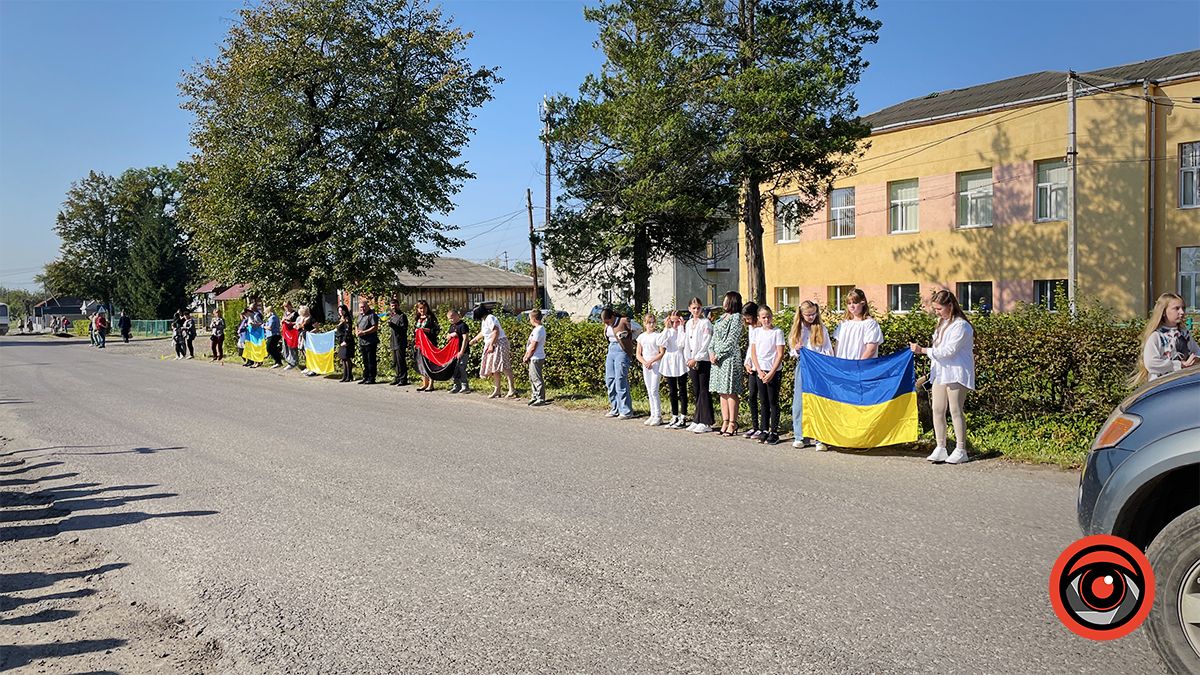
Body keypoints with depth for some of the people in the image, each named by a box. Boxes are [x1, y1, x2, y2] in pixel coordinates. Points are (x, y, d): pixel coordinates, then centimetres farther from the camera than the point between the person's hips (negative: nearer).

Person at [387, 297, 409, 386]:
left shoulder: (402, 316, -6)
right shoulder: (391, 316, 20)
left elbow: (404, 329, -16)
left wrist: (393, 325, -24)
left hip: (400, 343, -9)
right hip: (393, 343, 9)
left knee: (401, 362, -9)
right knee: (395, 362, 12)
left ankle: (403, 379, -6)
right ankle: (398, 378, 20)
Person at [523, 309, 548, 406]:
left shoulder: (538, 330, -20)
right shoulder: (540, 328, 12)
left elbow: (533, 347, -20)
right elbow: (530, 344, 17)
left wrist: (527, 357, -9)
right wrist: (526, 356, 13)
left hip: (536, 358, -10)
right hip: (534, 358, 10)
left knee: (537, 379, -5)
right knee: (532, 378, 18)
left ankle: (541, 399, 0)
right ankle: (535, 397, 26)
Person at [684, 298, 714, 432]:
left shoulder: (706, 323, -5)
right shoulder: (689, 323, 15)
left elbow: (706, 344, -12)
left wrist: (696, 358, -14)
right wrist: (688, 359, 4)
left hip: (703, 361, -6)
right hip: (691, 362, 6)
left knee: (704, 391, -5)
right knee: (696, 391, 9)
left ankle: (706, 422, -3)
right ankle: (698, 420, 15)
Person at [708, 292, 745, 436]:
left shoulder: (736, 317, -7)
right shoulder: (722, 317, 18)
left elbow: (731, 340, -14)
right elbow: (714, 336, 16)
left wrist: (718, 354, -14)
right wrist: (711, 352, 0)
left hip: (730, 357, -8)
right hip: (718, 357, 8)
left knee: (730, 391, -6)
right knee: (722, 391, 9)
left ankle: (732, 423, -2)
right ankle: (725, 421, 13)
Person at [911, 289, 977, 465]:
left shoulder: (961, 325, -13)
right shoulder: (942, 323, 16)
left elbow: (948, 350, -20)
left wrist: (923, 350, -20)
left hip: (956, 374, -8)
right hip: (940, 372, 8)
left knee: (956, 411, -4)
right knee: (938, 410, 4)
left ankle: (961, 450, 4)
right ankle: (940, 447, 10)